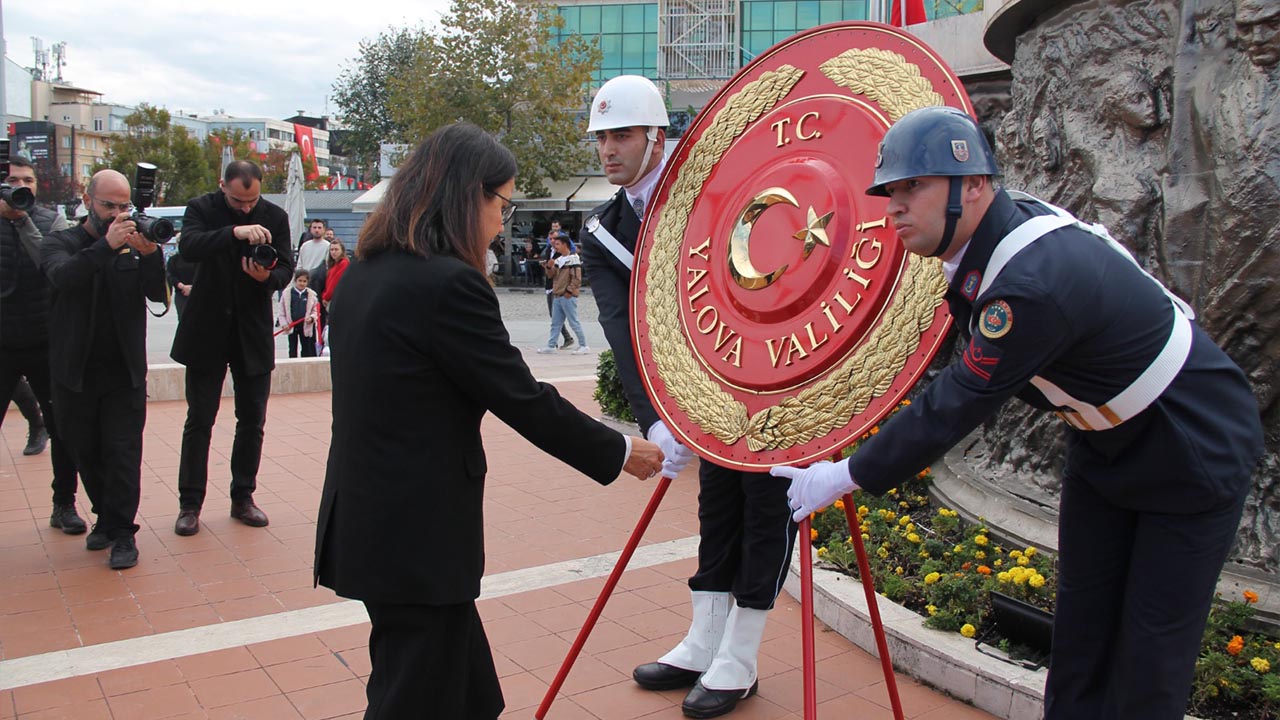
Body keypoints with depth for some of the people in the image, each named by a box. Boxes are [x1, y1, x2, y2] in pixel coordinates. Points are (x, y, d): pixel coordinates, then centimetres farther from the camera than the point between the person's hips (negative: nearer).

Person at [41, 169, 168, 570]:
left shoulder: (134, 247, 4)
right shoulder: (60, 244, 1)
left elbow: (158, 295, -10)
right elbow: (62, 277, -22)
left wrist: (149, 253, -27)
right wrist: (106, 245, -34)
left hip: (125, 373, -1)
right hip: (75, 374, 1)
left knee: (123, 454, -4)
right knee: (87, 454, 12)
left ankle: (122, 532, 4)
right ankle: (106, 517, 30)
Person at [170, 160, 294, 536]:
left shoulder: (275, 217, 1)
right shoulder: (202, 208, -4)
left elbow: (286, 269, -2)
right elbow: (188, 247, -24)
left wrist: (268, 277, -24)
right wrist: (234, 233, -38)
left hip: (253, 333, 2)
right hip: (208, 331, -2)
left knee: (252, 420, 8)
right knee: (199, 419, 3)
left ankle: (243, 497, 21)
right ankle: (190, 504, 12)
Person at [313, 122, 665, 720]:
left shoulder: (364, 273, 9)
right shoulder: (449, 284, -20)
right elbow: (524, 401, -16)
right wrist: (620, 453, -3)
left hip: (368, 526, 9)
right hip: (418, 539, -9)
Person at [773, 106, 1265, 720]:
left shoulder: (1037, 283, -37)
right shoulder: (996, 235, -8)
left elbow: (958, 405, -31)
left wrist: (847, 477, -21)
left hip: (1195, 450, -8)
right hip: (1105, 443, 9)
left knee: (1149, 660, 0)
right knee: (1080, 631, 13)